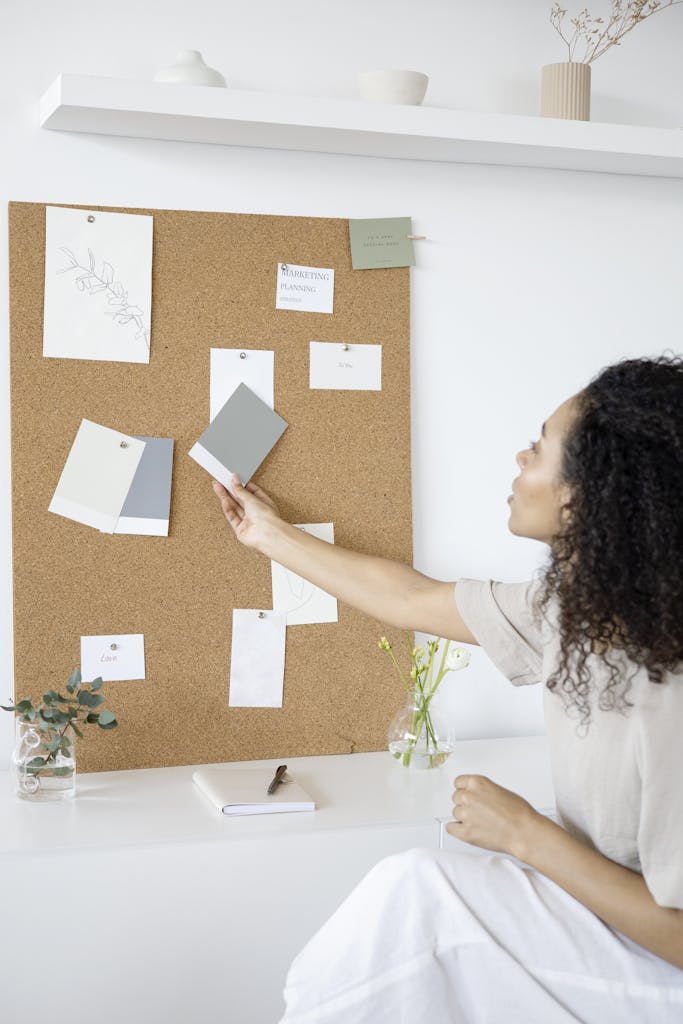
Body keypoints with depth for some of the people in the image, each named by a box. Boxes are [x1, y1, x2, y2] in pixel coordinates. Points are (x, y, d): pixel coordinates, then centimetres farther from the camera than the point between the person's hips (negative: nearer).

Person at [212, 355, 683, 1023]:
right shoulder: (570, 610, -4)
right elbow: (411, 600, 10)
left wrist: (525, 833, -18)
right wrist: (273, 535, 21)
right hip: (610, 913, 7)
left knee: (420, 891, -16)